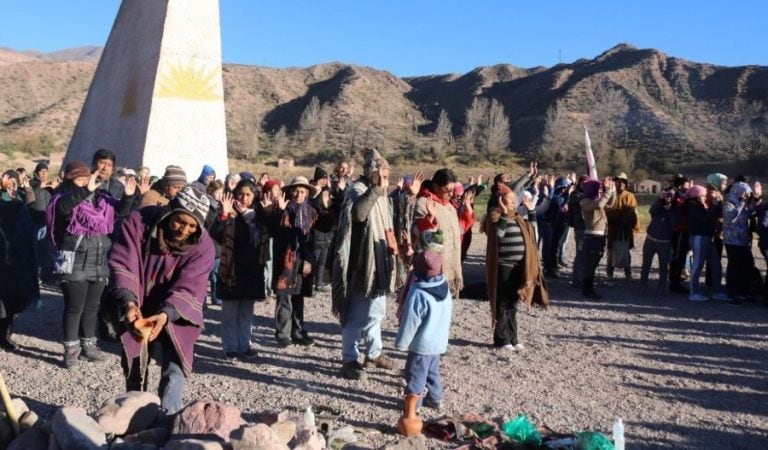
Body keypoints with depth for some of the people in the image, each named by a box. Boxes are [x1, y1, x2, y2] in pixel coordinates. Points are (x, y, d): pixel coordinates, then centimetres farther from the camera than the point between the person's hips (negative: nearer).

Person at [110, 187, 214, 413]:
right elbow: (122, 265, -23)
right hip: (135, 312, 1)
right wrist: (129, 303, -38)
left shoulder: (202, 245, -19)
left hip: (172, 317, -1)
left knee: (174, 371, -17)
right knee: (133, 369, 15)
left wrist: (166, 314, -42)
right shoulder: (138, 222, -19)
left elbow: (188, 287, -25)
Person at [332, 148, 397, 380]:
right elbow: (359, 213, -36)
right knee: (356, 315, -1)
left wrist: (392, 243, 13)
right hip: (361, 263, -9)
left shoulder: (381, 194, 13)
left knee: (376, 311, 19)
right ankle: (349, 360, 9)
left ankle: (373, 353, 33)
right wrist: (377, 188, -36)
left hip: (379, 263, 9)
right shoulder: (357, 190, -14)